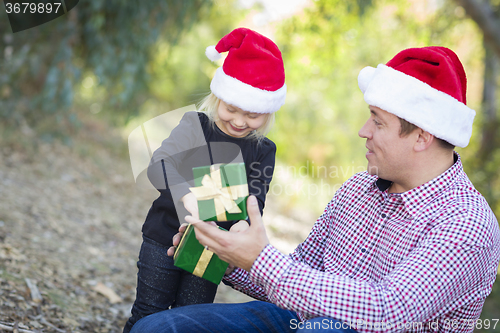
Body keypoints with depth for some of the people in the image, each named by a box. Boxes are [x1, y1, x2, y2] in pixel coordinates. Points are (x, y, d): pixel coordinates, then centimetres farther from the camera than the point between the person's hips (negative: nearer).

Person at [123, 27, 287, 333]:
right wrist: (187, 196, -42)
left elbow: (255, 199, -7)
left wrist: (243, 224, -31)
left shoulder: (263, 151, 0)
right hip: (165, 238, -2)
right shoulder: (195, 127, -8)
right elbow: (159, 165, -22)